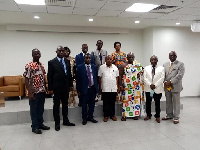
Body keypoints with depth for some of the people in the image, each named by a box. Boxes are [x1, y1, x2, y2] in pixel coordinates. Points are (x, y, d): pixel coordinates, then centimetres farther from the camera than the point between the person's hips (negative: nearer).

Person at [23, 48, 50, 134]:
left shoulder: (41, 65, 9)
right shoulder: (29, 66, -11)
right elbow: (26, 80, -13)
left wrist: (45, 89, 12)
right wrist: (30, 92, -17)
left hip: (42, 91, 6)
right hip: (34, 92, -6)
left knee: (41, 109, 15)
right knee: (34, 109, 6)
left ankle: (40, 124, 28)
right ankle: (35, 127, 16)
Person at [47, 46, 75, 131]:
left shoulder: (67, 61, 7)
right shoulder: (51, 62, -6)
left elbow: (69, 74, 10)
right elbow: (49, 76, -7)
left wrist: (71, 85, 6)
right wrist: (50, 88, -10)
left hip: (66, 87, 4)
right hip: (57, 87, -4)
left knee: (65, 104, 15)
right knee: (56, 105, 7)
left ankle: (65, 120, 28)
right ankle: (57, 123, 18)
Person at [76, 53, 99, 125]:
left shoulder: (94, 67, 7)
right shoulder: (80, 67, -3)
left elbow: (96, 78, 10)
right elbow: (78, 79, -3)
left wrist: (97, 88, 6)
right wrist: (78, 90, -5)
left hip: (93, 88, 3)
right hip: (84, 89, -3)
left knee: (92, 104, 11)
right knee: (84, 104, 7)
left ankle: (90, 117, 28)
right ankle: (84, 118, 22)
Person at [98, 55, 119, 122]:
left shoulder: (115, 68, 7)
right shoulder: (101, 67, 0)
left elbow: (117, 78, 9)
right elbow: (99, 78, 2)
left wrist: (117, 87, 5)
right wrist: (100, 88, 1)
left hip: (113, 89, 2)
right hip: (105, 89, -1)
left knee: (112, 103, 10)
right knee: (105, 103, 7)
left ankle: (112, 115, 23)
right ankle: (106, 116, 18)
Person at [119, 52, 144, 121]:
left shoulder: (137, 65, 7)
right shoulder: (123, 65, -1)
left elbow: (141, 71, 19)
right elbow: (120, 76, -3)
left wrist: (139, 74, -6)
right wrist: (121, 85, -9)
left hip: (136, 86, 3)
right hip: (126, 86, -3)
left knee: (136, 99, 6)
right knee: (126, 99, -1)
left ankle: (135, 114, 17)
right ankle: (124, 115, 6)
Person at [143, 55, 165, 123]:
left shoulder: (161, 68, 4)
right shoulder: (146, 68, 8)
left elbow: (162, 78, -5)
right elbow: (145, 78, 0)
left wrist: (155, 85, -15)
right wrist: (150, 84, -13)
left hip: (158, 89, -1)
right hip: (148, 88, 2)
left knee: (157, 103, 6)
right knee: (148, 102, 9)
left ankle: (157, 116, 18)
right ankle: (148, 115, 23)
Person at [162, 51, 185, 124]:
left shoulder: (180, 64, -1)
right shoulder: (165, 64, 14)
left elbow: (180, 75, -12)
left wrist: (170, 82, -17)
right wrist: (165, 82, -9)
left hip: (175, 86, -4)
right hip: (167, 86, 4)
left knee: (176, 102, 3)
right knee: (168, 102, 12)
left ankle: (176, 117, 12)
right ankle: (169, 115, 25)